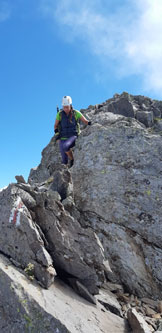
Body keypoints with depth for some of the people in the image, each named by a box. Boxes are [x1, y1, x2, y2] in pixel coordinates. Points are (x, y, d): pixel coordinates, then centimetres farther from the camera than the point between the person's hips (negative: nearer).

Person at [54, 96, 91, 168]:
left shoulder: (76, 113, -4)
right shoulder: (60, 114, -2)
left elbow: (86, 121, 1)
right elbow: (55, 126, 10)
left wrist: (90, 123, -20)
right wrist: (56, 133, -8)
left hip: (73, 137, -2)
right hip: (62, 139, 2)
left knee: (65, 146, -35)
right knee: (64, 160, -7)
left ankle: (72, 159, -9)